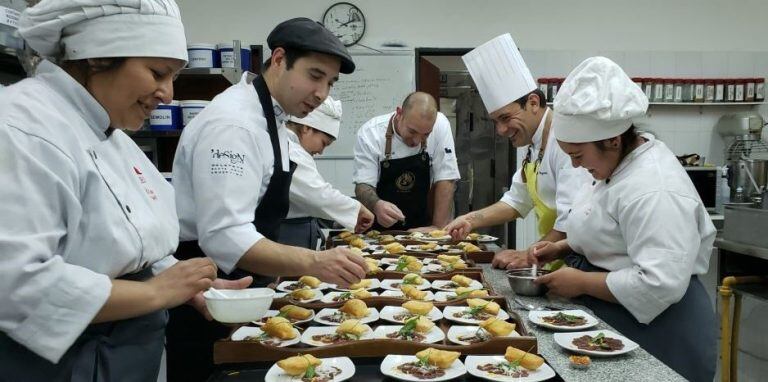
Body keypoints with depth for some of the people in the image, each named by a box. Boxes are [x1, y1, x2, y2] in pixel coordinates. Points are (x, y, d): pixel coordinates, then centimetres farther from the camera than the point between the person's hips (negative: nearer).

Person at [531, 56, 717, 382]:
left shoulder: (653, 191, -28)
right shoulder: (618, 160, 5)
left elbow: (659, 284, -32)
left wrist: (582, 282, -22)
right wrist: (564, 248, 4)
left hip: (655, 336, -10)